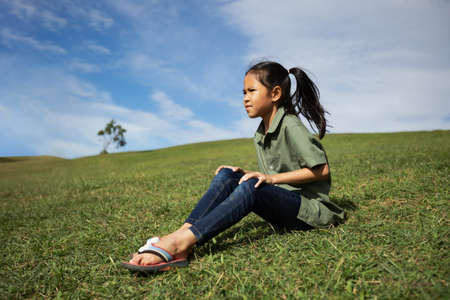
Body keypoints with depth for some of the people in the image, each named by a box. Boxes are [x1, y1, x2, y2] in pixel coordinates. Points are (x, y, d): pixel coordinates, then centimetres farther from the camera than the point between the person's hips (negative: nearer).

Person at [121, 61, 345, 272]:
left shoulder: (291, 126, -14)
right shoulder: (260, 134, 10)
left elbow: (322, 170, -17)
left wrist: (272, 178, -21)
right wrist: (245, 174, -5)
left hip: (309, 207, -7)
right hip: (279, 201, 7)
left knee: (251, 187, -35)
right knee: (226, 175, -15)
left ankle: (179, 243, -43)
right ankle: (183, 231, -31)